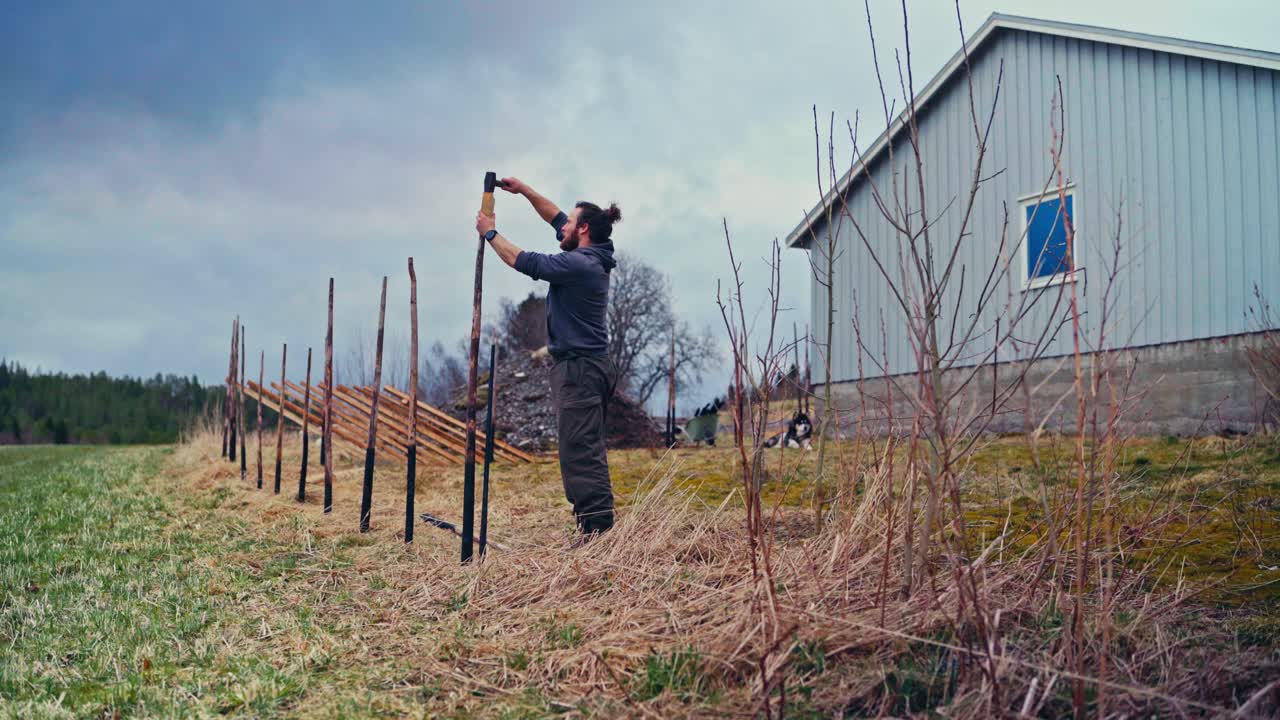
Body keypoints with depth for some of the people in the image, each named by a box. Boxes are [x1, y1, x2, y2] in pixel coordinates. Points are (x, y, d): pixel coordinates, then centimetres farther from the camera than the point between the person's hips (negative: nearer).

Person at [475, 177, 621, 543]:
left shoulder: (579, 264, -17)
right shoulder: (591, 258, 12)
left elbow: (523, 261, -12)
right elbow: (555, 217, 25)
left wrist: (490, 233, 1)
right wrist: (524, 190, 25)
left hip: (579, 368, -10)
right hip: (590, 365, 10)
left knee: (580, 452, -11)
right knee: (587, 452, 13)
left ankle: (596, 528, -11)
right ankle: (597, 527, 19)